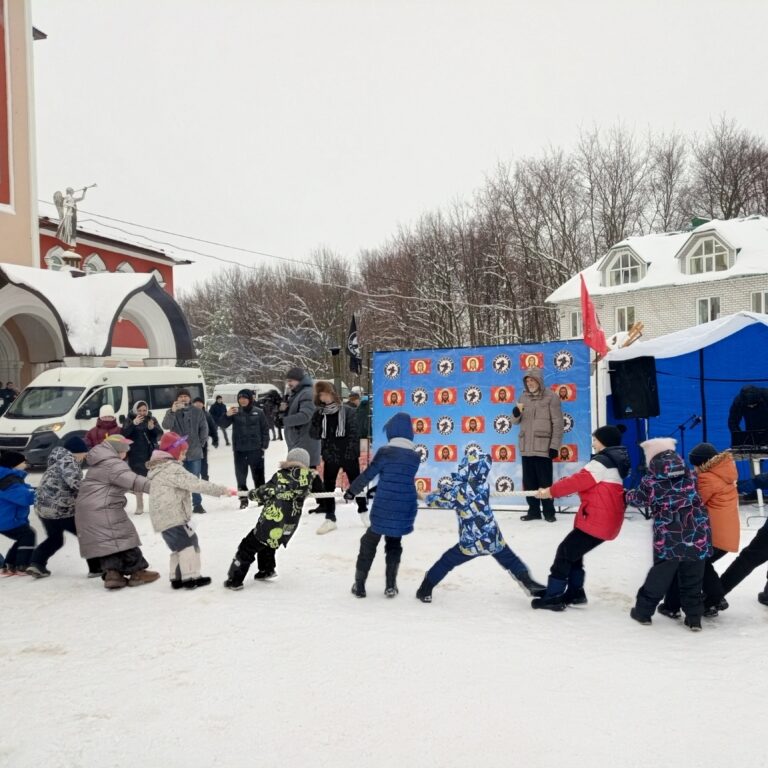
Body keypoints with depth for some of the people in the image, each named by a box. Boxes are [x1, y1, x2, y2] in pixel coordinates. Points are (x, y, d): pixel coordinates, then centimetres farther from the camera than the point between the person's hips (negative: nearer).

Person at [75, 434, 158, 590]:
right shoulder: (113, 464, -14)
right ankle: (137, 572, 3)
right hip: (103, 509, -10)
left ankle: (112, 573, 5)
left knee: (107, 541, 10)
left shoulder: (100, 464, 21)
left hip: (88, 509, 10)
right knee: (123, 537, -2)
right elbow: (132, 480, -27)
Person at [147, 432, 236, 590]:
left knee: (179, 546, 16)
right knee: (189, 542, -6)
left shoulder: (159, 468, 18)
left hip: (162, 518, 10)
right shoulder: (173, 469, -16)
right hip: (172, 516, -10)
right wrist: (222, 490, -21)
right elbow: (196, 484, -22)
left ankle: (177, 578, 19)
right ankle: (191, 578, -6)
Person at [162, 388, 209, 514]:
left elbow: (204, 428, 9)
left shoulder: (198, 412, 4)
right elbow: (166, 425, -19)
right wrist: (172, 411, -34)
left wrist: (201, 442, 4)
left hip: (194, 452, 1)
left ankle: (197, 504, 14)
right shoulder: (172, 412, 0)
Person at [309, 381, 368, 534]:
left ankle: (363, 512, 28)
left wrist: (353, 452, -17)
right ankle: (330, 518, 16)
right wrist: (317, 419, -16)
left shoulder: (347, 411, -10)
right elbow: (314, 435, -2)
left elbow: (353, 434, -11)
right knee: (328, 487, 6)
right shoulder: (320, 413, 1)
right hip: (330, 456, 3)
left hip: (348, 455, -3)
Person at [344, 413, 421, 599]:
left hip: (383, 510, -4)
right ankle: (391, 585, 18)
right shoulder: (415, 456, 4)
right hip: (404, 511, 4)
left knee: (369, 544, 13)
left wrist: (351, 491, 9)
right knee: (394, 545, 21)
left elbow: (367, 475, -6)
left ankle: (359, 585, 15)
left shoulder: (385, 451, -11)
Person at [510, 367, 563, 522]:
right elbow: (516, 421, 14)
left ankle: (549, 512, 9)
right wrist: (516, 412, -9)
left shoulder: (551, 397, -4)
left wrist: (554, 446, -10)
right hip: (526, 448, 5)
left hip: (543, 448, -5)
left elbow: (558, 424, -6)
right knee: (529, 482, 9)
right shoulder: (524, 397, 12)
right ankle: (534, 511, 19)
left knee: (545, 482, -1)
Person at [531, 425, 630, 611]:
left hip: (596, 520, -10)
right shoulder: (614, 461, 17)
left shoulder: (602, 462, -15)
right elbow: (584, 480, 15)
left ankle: (553, 597, -2)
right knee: (573, 552, 20)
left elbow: (579, 480, -16)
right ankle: (575, 593, 25)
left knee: (565, 552, -4)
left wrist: (551, 491, -6)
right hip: (605, 520, 10)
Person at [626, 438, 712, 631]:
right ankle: (694, 618, 17)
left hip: (669, 537, -2)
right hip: (698, 534, 2)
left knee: (659, 576, 11)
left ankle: (643, 611, 22)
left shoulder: (650, 480, 0)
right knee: (693, 580, 13)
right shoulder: (688, 475, 8)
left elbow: (637, 500, 15)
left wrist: (627, 495, 37)